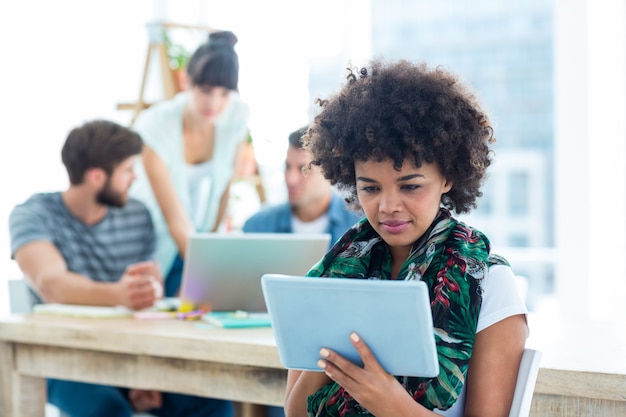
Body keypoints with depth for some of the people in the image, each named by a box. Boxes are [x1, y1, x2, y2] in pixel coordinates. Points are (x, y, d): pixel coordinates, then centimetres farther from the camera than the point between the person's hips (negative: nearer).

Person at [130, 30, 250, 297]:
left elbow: (225, 187, -2)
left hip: (196, 238, 4)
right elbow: (176, 221, -31)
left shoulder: (238, 115, -16)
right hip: (153, 242, -3)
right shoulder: (154, 127, -28)